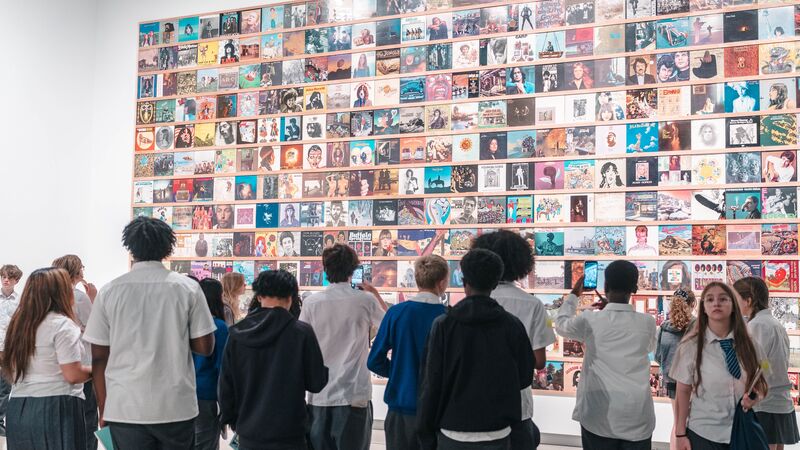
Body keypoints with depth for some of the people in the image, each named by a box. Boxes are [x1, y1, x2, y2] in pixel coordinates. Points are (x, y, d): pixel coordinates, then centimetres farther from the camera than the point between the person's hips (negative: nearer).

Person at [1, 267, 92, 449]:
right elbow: (73, 375, -16)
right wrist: (94, 370, 2)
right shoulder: (62, 324, -12)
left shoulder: (17, 323, 11)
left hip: (18, 410, 7)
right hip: (56, 409, -7)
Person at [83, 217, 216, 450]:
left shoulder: (109, 291, -1)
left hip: (125, 409, 1)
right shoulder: (188, 288, -3)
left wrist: (103, 409, 11)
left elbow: (99, 357, 2)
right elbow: (205, 347, -2)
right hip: (176, 407, 0)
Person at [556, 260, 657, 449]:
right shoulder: (648, 323, -2)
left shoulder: (590, 321, -7)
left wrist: (574, 295, 30)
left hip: (599, 418, -1)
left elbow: (561, 324, 15)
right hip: (637, 420, 1)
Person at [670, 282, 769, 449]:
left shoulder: (749, 345, -1)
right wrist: (680, 434, -5)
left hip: (742, 432, 2)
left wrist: (756, 397, -11)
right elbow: (683, 392, -3)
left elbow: (760, 384, 11)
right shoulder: (690, 346, -7)